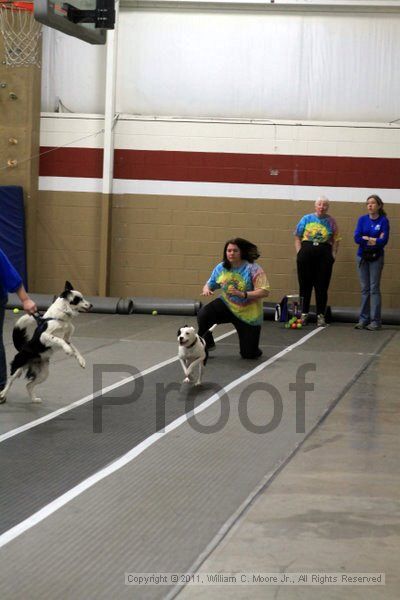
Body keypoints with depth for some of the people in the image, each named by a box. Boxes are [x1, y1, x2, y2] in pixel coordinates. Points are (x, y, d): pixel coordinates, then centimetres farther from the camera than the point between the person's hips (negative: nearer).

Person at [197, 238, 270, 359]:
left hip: (249, 315, -3)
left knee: (249, 354, -3)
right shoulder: (221, 268, -4)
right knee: (203, 314, -26)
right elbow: (210, 284, 8)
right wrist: (206, 289, -18)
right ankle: (207, 344, 1)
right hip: (227, 306, 3)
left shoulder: (252, 268, -18)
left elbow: (265, 291, -23)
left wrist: (243, 294, -33)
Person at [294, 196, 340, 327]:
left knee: (322, 286, 0)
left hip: (324, 254, 0)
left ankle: (321, 315, 5)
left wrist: (333, 256, -3)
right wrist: (299, 253, -2)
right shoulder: (306, 219, 8)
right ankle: (304, 313, 13)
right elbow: (297, 237, 8)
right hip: (307, 252, 0)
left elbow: (336, 241, 7)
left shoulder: (331, 221, 8)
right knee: (305, 284, 4)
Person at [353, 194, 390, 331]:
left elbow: (383, 241, -16)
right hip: (362, 257, 3)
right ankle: (363, 319, 9)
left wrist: (365, 238, -10)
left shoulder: (383, 220, -5)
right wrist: (373, 239, -12)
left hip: (376, 258, -3)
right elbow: (357, 238, -7)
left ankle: (375, 321, -3)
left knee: (374, 288, -5)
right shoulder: (362, 219, 4)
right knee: (364, 289, 6)